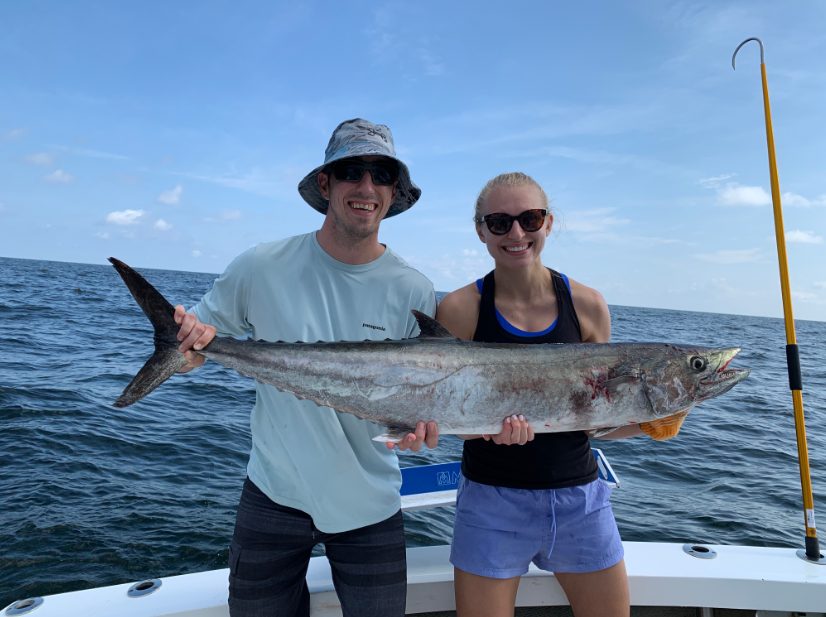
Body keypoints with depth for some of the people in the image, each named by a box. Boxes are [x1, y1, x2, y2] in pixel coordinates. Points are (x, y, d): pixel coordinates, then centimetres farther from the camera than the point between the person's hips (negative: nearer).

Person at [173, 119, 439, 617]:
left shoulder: (414, 292, -10)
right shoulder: (262, 268, -10)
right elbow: (196, 341, -1)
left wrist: (421, 423, -26)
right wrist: (190, 340, -24)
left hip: (369, 506, 1)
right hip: (273, 496, 0)